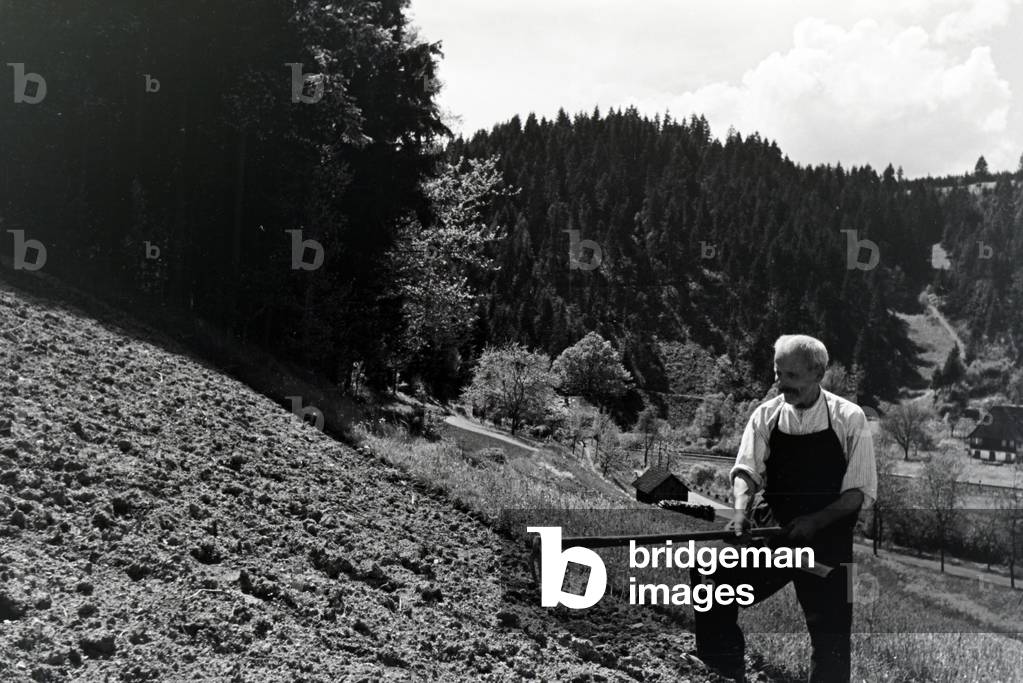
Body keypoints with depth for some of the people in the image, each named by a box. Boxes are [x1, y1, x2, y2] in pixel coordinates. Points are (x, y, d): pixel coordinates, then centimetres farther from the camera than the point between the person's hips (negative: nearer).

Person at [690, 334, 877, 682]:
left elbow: (861, 491, -7)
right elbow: (746, 470, -6)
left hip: (828, 544, -2)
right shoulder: (766, 415, 1)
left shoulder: (848, 418, -6)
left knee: (830, 634, 4)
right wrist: (742, 510, -27)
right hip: (773, 537, 2)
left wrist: (814, 522, -20)